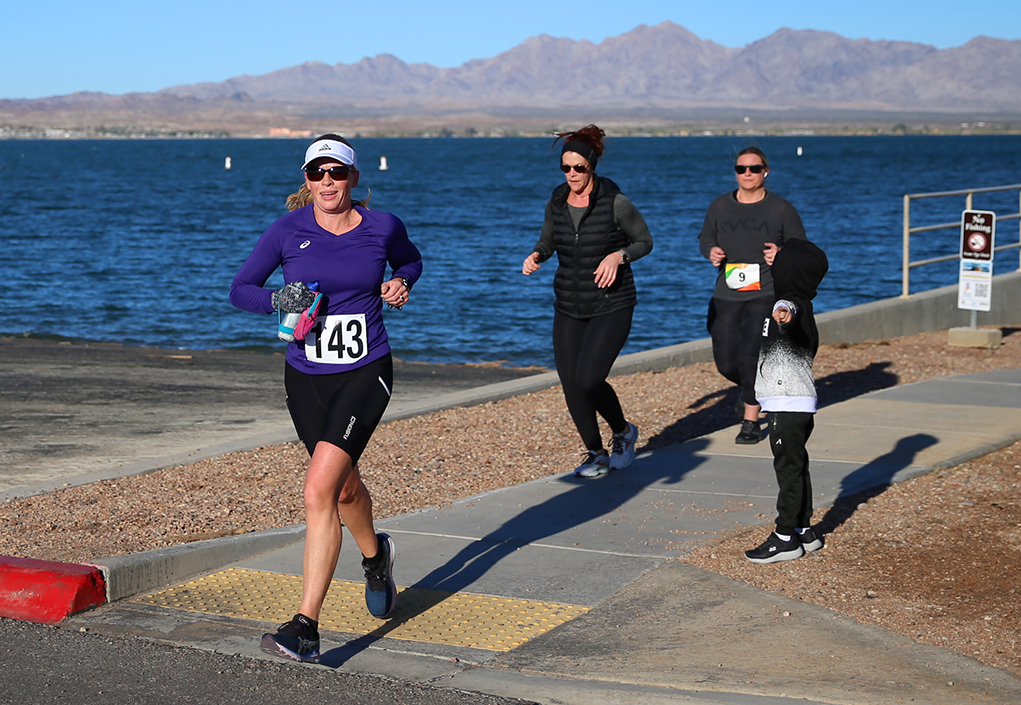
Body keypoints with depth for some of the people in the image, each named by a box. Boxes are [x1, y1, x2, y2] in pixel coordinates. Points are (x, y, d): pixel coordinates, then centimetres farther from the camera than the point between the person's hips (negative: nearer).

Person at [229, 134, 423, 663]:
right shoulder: (289, 230, -6)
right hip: (306, 378, 3)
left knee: (319, 491, -19)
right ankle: (375, 554, 56)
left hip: (365, 375, -3)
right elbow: (240, 289, 0)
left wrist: (400, 284, -4)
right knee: (344, 487, 21)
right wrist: (277, 299, -20)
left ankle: (305, 628, -19)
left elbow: (410, 260, 18)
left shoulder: (382, 227, -4)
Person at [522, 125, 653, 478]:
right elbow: (548, 241, 17)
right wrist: (536, 255, -6)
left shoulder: (615, 203, -13)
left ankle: (623, 432, 13)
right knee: (571, 386, 1)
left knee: (588, 380, -17)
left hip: (612, 306, -5)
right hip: (569, 306, 5)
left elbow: (645, 241, -1)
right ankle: (597, 456, 21)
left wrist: (619, 256, -20)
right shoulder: (556, 203, 1)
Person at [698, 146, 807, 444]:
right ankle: (752, 390, 39)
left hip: (766, 293, -4)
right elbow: (705, 237, 20)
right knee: (726, 362, 3)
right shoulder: (720, 207, 7)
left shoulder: (781, 209, 0)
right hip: (726, 294, 4)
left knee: (751, 355, -16)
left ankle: (750, 421, -1)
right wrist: (710, 251, -3)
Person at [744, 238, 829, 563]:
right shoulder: (801, 305, 13)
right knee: (794, 466, 15)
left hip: (788, 405, -10)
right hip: (795, 403, 10)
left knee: (789, 467, -6)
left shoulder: (792, 304, -18)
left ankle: (786, 537, -3)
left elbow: (790, 306, -44)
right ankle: (804, 530, 22)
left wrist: (785, 314, -65)